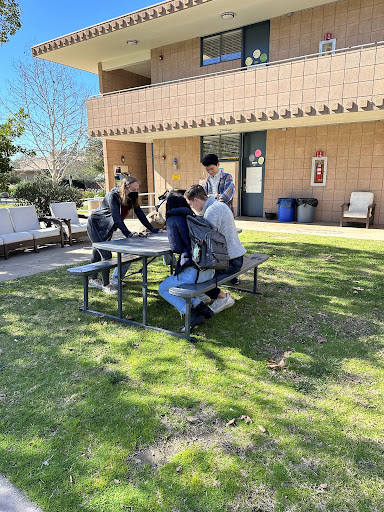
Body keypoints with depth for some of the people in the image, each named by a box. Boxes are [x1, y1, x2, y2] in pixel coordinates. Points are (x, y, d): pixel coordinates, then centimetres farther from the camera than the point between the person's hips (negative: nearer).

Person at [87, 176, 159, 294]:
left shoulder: (132, 197, -9)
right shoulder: (112, 196, -30)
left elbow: (139, 213, -7)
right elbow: (116, 217, -39)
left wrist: (152, 229, -11)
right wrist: (128, 234, -47)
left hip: (107, 229, 7)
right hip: (95, 226, -7)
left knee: (97, 253, 18)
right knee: (106, 254, -13)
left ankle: (93, 280, 31)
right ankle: (106, 285, -1)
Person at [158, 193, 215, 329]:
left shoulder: (172, 220, 1)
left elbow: (176, 248, -5)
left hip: (193, 272, -7)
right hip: (210, 271, 7)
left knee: (163, 289, 19)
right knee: (174, 280, 34)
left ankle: (191, 313, 0)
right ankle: (200, 306, 14)